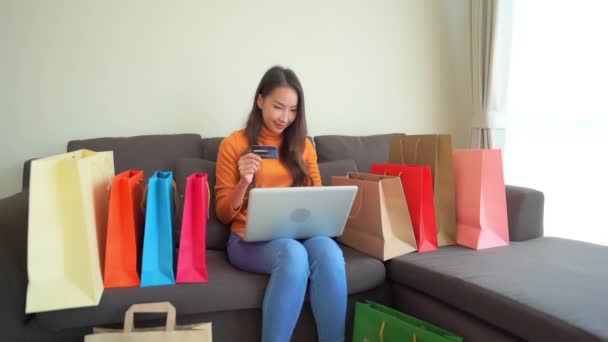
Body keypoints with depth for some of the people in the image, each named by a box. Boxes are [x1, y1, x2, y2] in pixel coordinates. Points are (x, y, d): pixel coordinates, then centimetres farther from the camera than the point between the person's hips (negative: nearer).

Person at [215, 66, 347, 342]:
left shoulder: (302, 145, 14)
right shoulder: (233, 144, 3)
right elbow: (224, 214, 4)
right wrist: (244, 183, -15)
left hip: (299, 233, 3)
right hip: (249, 238, -3)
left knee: (328, 251, -33)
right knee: (293, 253, -37)